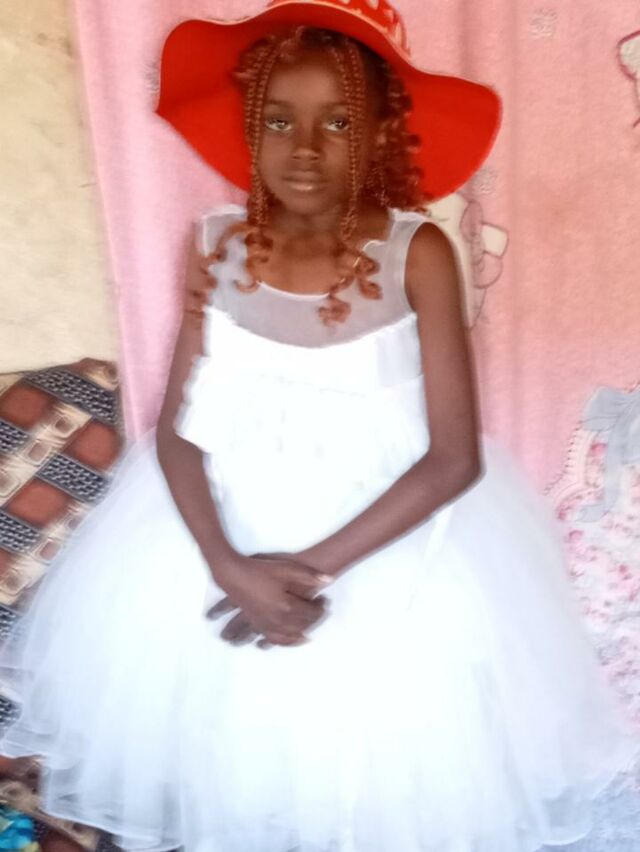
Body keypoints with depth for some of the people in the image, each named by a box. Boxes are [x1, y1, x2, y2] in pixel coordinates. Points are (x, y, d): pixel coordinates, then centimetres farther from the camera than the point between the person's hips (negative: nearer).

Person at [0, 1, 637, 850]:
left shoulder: (417, 252, -15)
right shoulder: (218, 244, -8)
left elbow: (455, 456, -17)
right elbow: (177, 430, -7)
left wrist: (317, 564, -21)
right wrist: (228, 564, -21)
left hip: (392, 525, -2)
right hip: (230, 512, 3)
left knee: (382, 749, 5)